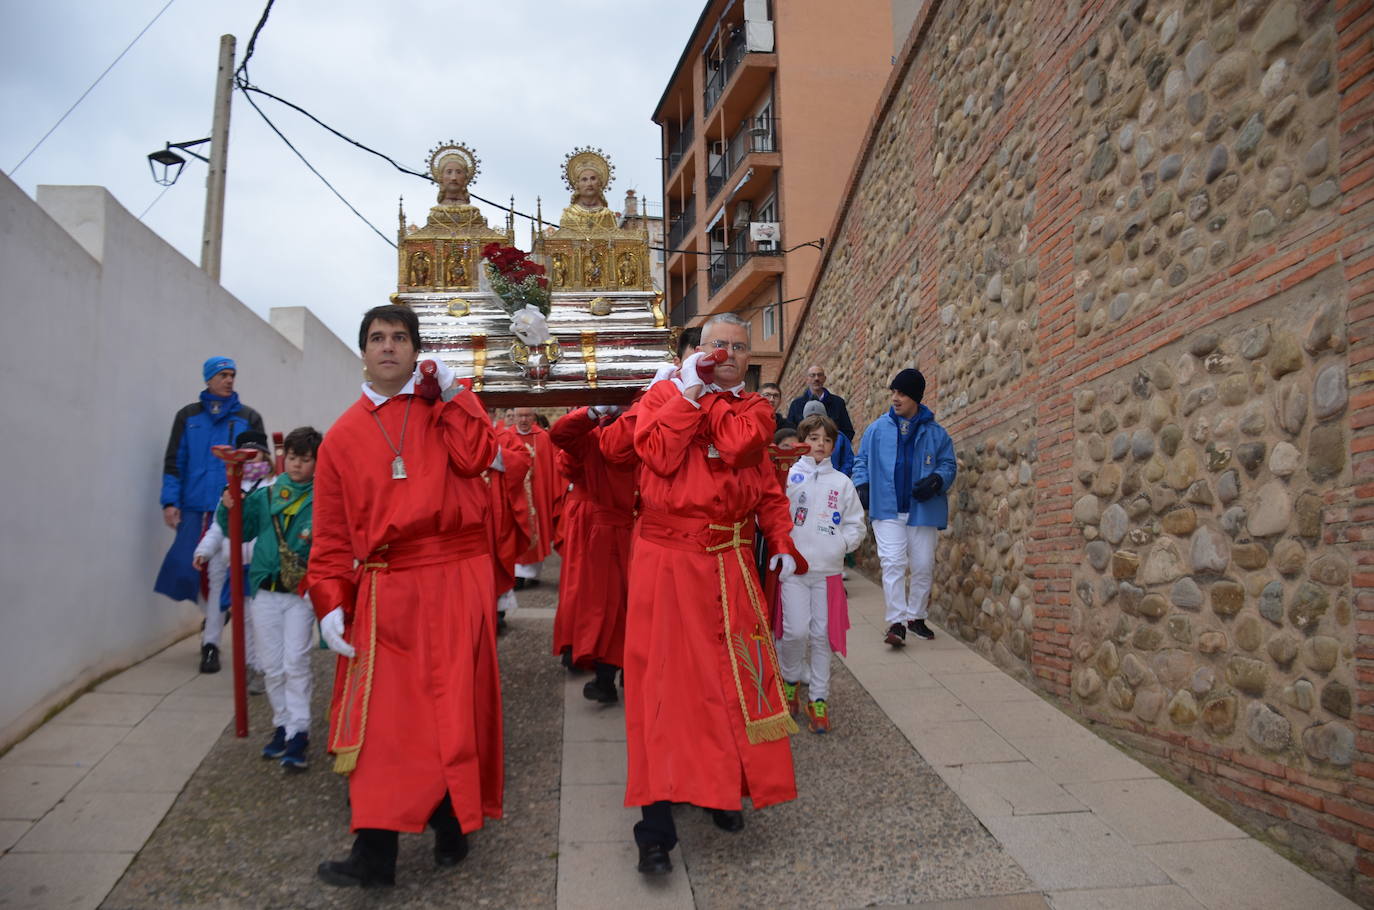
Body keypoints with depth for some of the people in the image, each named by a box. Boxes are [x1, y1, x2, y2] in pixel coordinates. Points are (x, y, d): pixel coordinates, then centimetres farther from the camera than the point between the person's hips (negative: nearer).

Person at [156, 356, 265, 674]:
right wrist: (170, 501, -2)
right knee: (186, 567, -3)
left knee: (219, 573, -3)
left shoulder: (248, 418, 7)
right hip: (193, 508, 1)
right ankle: (211, 614, 28)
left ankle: (211, 642, 6)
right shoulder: (188, 416, 10)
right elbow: (174, 461, 8)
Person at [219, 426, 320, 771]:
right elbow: (240, 531, 14)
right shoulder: (265, 494, 7)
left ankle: (298, 731, -2)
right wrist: (229, 508, -3)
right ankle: (282, 725, 23)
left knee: (296, 662, -8)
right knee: (273, 667, 10)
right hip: (265, 590, 4)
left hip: (301, 593, -4)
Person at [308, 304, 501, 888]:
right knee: (381, 712, 1)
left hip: (455, 582, -1)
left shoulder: (442, 409, 9)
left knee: (452, 704, 5)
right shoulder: (343, 435, 10)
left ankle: (452, 822, 23)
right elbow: (332, 531, 6)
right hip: (383, 592, 1)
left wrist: (452, 391, -5)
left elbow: (475, 456, -12)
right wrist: (330, 601, -3)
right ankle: (375, 851, 10)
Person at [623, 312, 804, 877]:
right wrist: (690, 390, -14)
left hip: (732, 565, 4)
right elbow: (660, 455, -16)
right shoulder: (663, 394, 3)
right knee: (666, 677, -3)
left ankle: (723, 791, 29)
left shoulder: (754, 409, 12)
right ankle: (657, 826, 3)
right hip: (669, 560, -3)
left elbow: (767, 488, -1)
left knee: (732, 677, 8)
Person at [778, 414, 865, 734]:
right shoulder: (788, 476, 3)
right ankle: (790, 678, 20)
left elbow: (856, 524, 14)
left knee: (822, 635, 5)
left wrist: (843, 543, -2)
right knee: (796, 630, -10)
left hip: (828, 569, 2)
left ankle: (818, 699, 17)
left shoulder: (842, 482, 10)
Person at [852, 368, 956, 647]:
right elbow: (862, 460, 10)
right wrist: (862, 485, -5)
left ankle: (916, 616, 27)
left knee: (923, 566, 9)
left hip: (923, 510, 1)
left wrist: (937, 480, -14)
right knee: (893, 563, -10)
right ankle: (896, 622, -7)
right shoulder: (877, 429, 5)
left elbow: (948, 464, 6)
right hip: (887, 509, -1)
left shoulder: (936, 433, 4)